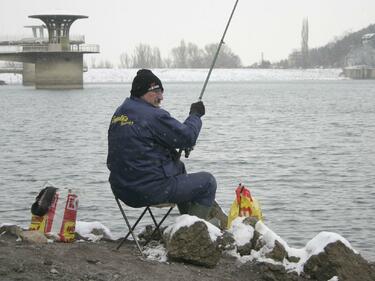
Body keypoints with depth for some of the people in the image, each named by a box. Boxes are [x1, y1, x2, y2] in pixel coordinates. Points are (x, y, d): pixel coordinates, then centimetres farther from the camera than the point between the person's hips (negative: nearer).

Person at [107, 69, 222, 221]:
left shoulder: (119, 112, 10)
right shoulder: (153, 116, -19)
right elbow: (188, 137, -14)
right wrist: (195, 115, 3)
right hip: (150, 191, -10)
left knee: (178, 166, 33)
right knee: (207, 182, 2)